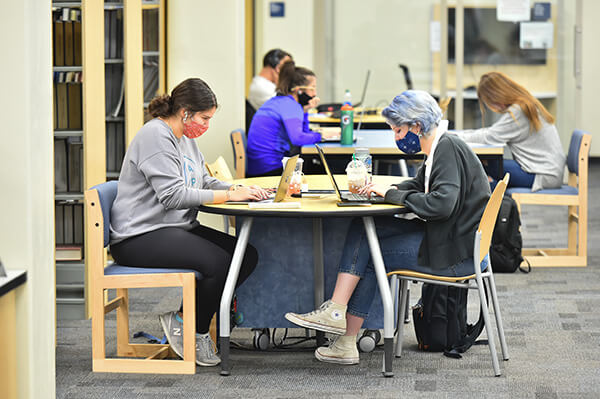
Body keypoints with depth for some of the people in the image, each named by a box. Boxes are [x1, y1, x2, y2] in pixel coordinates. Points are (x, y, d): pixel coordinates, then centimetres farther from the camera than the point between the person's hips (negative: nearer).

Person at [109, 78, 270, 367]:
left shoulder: (185, 138, 16)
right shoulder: (155, 136, -16)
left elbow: (204, 181, 20)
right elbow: (172, 195, -24)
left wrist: (239, 189, -1)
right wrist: (228, 195, -20)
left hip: (179, 228, 10)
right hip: (141, 237, -10)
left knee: (247, 255, -6)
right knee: (218, 262, -28)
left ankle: (186, 318, 0)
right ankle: (194, 328, -5)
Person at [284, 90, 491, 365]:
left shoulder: (448, 149, -18)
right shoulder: (439, 148, 13)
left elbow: (441, 203, -30)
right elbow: (418, 185, 26)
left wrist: (392, 195, -17)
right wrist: (385, 190, 5)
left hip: (457, 252, -10)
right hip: (445, 237, 10)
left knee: (370, 257, -5)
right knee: (363, 228, 1)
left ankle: (346, 343, 3)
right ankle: (336, 312, -3)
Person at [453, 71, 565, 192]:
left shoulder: (517, 112, -15)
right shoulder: (529, 105, 16)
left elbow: (490, 137, -16)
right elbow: (495, 131, 18)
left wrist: (458, 136, -3)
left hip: (544, 176, -10)